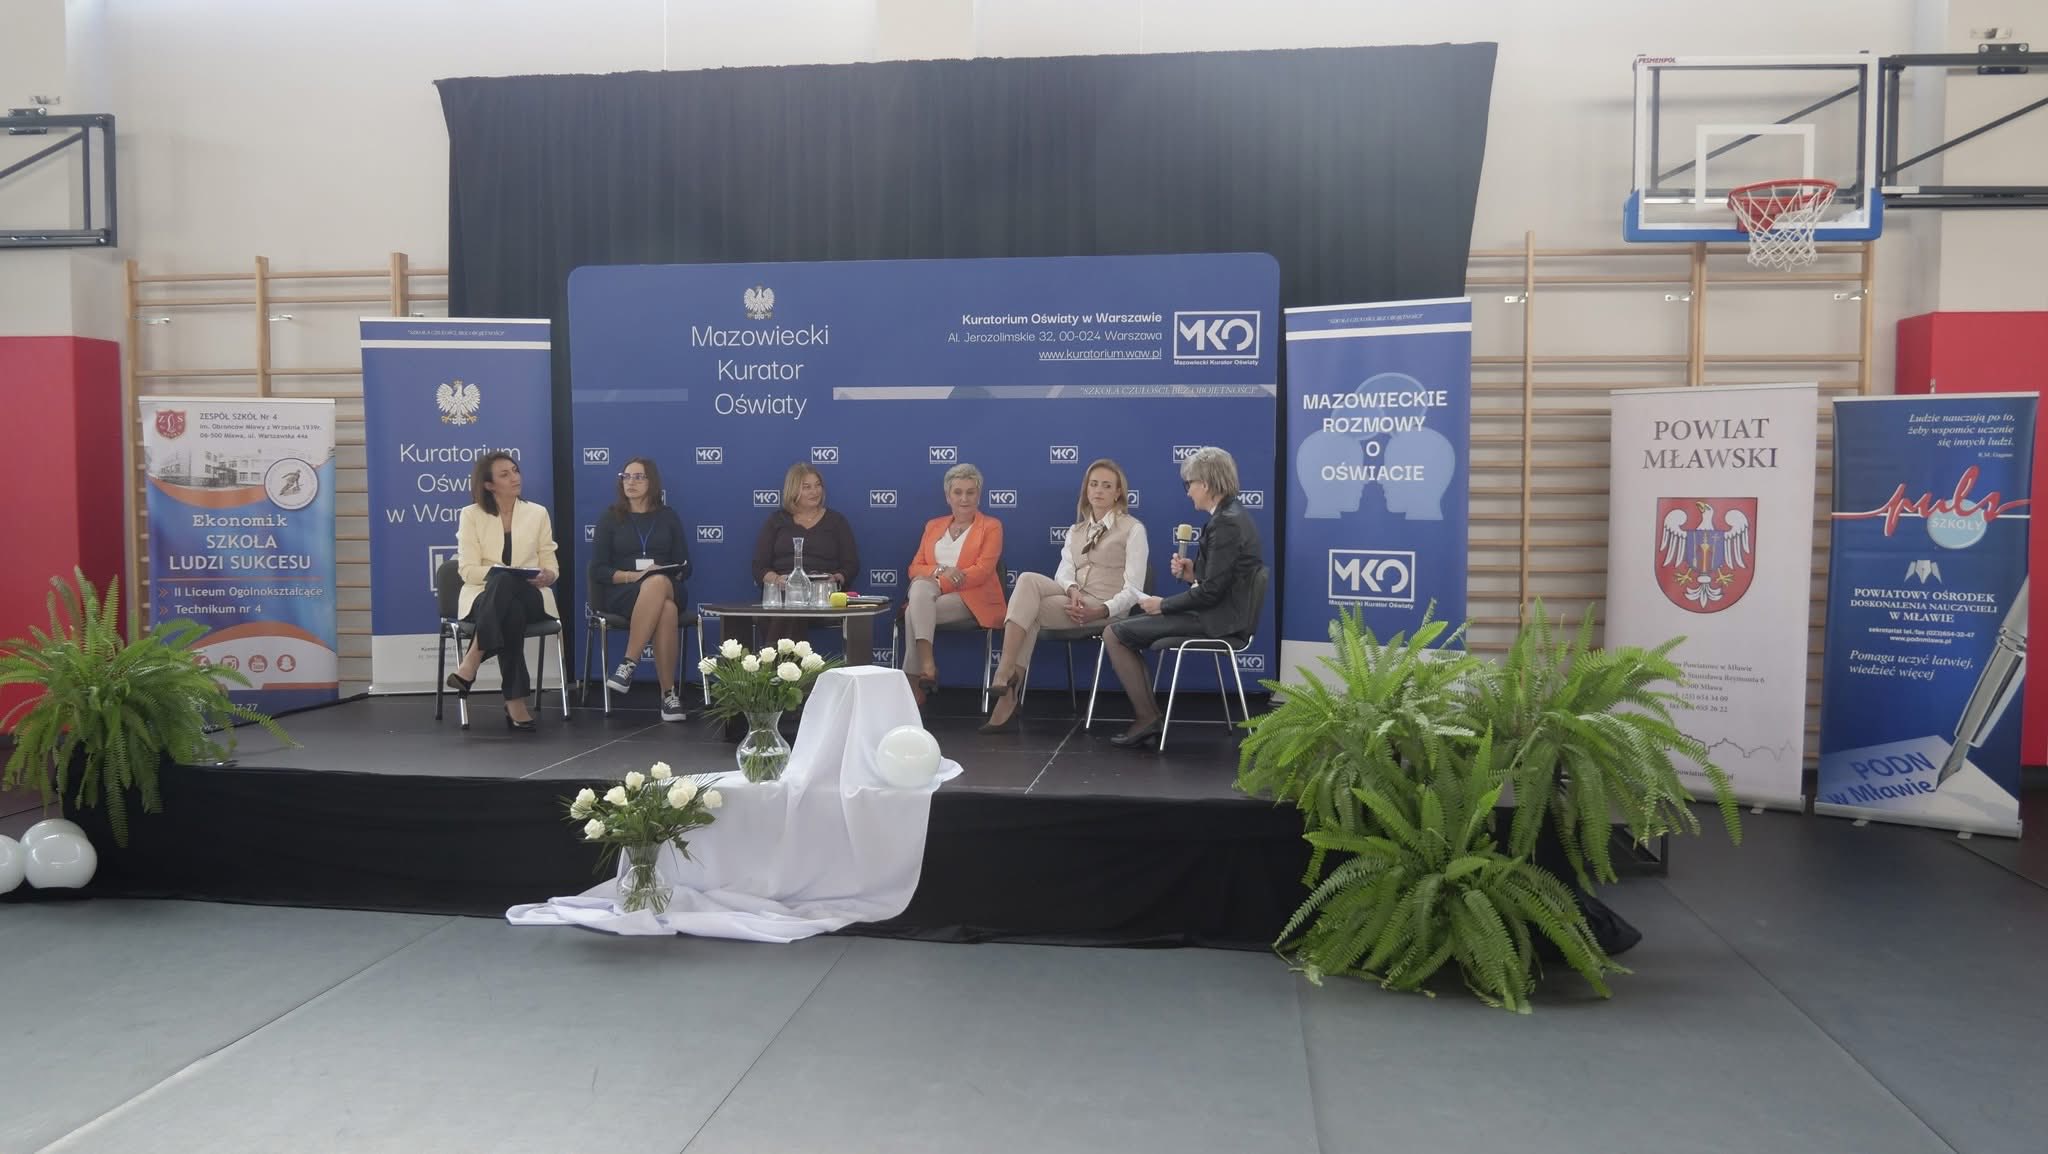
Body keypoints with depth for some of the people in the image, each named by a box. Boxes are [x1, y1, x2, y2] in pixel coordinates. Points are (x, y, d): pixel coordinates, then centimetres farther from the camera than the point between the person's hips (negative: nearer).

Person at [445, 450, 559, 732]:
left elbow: (551, 566, 10)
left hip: (530, 596, 1)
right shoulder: (471, 515, 7)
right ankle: (515, 700, -41)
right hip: (485, 595, -1)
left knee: (504, 583, -39)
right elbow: (468, 570, -2)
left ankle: (471, 663, -40)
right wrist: (499, 571, -23)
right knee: (511, 614, -40)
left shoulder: (538, 513, 13)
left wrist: (545, 577, -16)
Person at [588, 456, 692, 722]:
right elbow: (598, 569, 3)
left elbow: (685, 567, 10)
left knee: (658, 583, -39)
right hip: (622, 592, -2)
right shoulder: (611, 517, 11)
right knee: (666, 611, -38)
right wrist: (632, 576, -14)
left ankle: (628, 665, -37)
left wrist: (655, 578, -11)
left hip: (668, 589, 2)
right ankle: (668, 693, -35)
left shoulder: (668, 517, 14)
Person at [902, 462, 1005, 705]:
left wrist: (937, 582, -16)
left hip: (972, 599, -3)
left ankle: (913, 683, -27)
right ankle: (926, 664, -44)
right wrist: (940, 571, -13)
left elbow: (983, 570, -7)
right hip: (929, 595, 3)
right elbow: (915, 568, 12)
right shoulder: (933, 526, 22)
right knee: (920, 588, -36)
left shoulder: (991, 527, 8)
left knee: (914, 612, -31)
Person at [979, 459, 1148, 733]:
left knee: (1030, 610, -25)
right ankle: (1008, 674, -32)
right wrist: (1072, 590, -18)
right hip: (1072, 601, 5)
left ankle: (1009, 688, -23)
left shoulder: (1133, 529, 4)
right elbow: (1063, 573, 6)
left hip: (1103, 610, -5)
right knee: (1028, 580, -26)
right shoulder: (1075, 531, 21)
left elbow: (1133, 589, -5)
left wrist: (1101, 611, -21)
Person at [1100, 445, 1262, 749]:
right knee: (1123, 629, 16)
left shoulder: (1225, 524, -20)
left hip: (1217, 619, -11)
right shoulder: (1231, 515, 12)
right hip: (1218, 611, 11)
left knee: (1113, 634, -7)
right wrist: (1194, 572, 4)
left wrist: (1163, 605, -10)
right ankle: (1146, 718, 12)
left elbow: (1212, 591, -21)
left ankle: (1146, 717, 2)